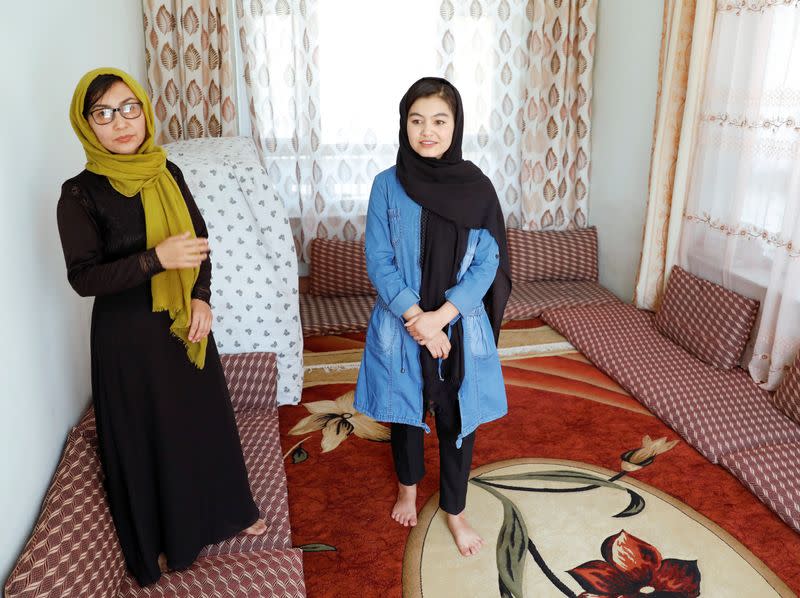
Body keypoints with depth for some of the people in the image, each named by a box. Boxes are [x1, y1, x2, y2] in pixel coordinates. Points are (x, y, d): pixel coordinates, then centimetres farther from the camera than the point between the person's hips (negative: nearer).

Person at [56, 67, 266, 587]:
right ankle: (160, 539, 35)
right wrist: (156, 258, -28)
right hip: (128, 334, -4)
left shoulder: (167, 173, 0)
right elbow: (83, 278, -16)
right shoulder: (80, 194, -13)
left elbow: (200, 240, 6)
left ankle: (225, 511, 41)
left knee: (206, 416, 17)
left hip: (185, 323, 5)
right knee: (147, 432, 11)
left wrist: (201, 297, -9)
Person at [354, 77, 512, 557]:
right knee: (405, 409, 18)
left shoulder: (476, 187, -7)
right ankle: (408, 486, 46)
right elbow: (379, 262, -8)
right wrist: (416, 318, -18)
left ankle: (455, 510, 34)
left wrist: (440, 316, -18)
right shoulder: (388, 185, -7)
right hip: (402, 324, 0)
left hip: (460, 327, 0)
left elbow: (487, 265, -7)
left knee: (458, 417, 11)